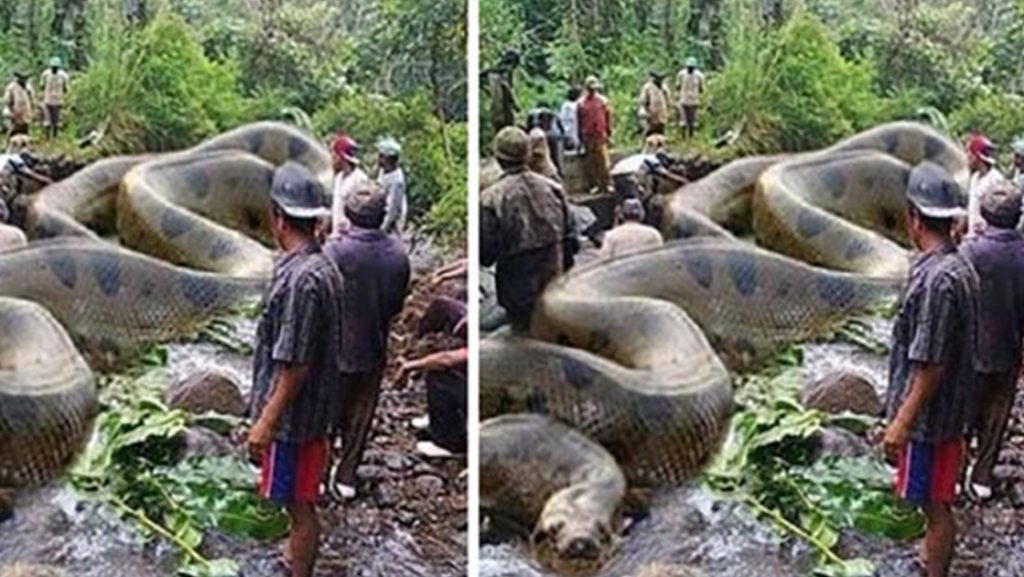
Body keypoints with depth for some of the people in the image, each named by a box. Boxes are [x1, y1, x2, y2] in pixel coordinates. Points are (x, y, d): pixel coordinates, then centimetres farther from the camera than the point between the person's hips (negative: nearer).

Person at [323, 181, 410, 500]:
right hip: (374, 350, 3)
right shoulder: (397, 253, -8)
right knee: (361, 415, 17)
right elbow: (398, 302, 2)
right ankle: (346, 476, 26)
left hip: (337, 349, -3)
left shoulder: (336, 251, -22)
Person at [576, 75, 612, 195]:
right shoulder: (581, 103, 2)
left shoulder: (602, 101, 4)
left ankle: (605, 184, 1)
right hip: (588, 136, 0)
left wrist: (608, 132, 5)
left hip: (600, 135, 0)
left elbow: (608, 117, 8)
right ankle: (592, 184, 9)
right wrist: (581, 136, 6)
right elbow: (579, 121, 7)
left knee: (603, 161, -3)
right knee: (590, 162, 3)